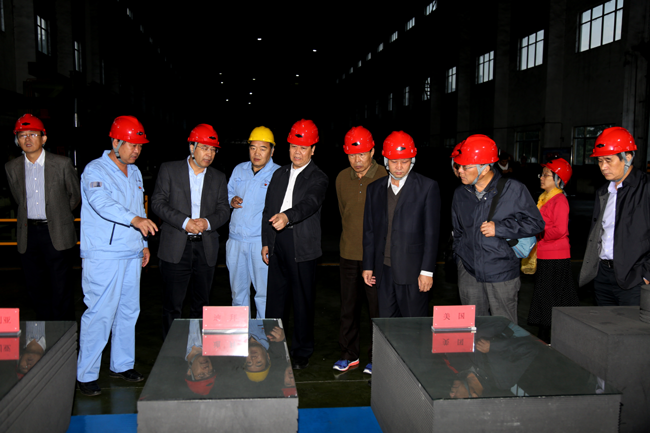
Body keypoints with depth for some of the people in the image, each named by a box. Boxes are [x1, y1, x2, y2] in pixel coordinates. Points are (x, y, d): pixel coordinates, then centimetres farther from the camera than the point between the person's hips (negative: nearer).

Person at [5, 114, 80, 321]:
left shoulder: (62, 164, -6)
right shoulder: (12, 168, 4)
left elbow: (76, 195, 6)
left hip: (56, 233, -4)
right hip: (28, 233, 4)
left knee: (61, 288, -1)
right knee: (35, 288, 10)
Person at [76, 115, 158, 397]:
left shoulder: (134, 172, 16)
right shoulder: (95, 170, -9)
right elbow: (101, 202, -27)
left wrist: (144, 243, 19)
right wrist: (135, 219, -41)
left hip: (131, 255, 8)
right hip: (102, 256, -7)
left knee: (129, 310, 12)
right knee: (100, 313, -7)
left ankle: (122, 365, 25)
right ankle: (86, 374, 5)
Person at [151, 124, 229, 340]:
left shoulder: (219, 177, 13)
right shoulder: (169, 170, 3)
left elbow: (223, 210, 8)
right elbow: (158, 202, -4)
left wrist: (207, 222, -13)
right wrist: (184, 222, -16)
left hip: (206, 248, 3)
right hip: (175, 247, -3)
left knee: (202, 303, 11)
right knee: (172, 304, 1)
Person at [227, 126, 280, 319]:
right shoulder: (239, 170, 11)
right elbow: (229, 192, 24)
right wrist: (231, 200, 0)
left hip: (261, 241, -5)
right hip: (236, 238, 5)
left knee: (264, 292, 1)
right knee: (238, 290, 16)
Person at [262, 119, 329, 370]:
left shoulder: (318, 179, -3)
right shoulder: (280, 174, 15)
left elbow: (309, 204, -23)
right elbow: (268, 210, 17)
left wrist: (287, 216, -42)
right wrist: (266, 242, 13)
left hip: (302, 246, -5)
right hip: (278, 243, 5)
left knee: (303, 300, 4)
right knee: (275, 296, 9)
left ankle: (302, 353, 19)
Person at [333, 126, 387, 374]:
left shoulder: (385, 178, -8)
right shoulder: (342, 178, 6)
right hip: (349, 253, 4)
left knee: (378, 308, 4)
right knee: (348, 307, 12)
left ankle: (376, 357, 19)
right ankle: (349, 354, 27)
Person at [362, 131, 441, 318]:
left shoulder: (427, 187, -2)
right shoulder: (374, 189, 10)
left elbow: (431, 232, -5)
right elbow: (369, 230, 14)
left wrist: (427, 270, -9)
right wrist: (368, 266, 11)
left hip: (413, 272, -4)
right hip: (384, 271, 4)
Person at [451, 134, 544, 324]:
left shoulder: (513, 189, -6)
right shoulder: (460, 194, 9)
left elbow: (536, 223, -4)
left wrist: (499, 228, -14)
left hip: (502, 275, -4)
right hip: (469, 274, 4)